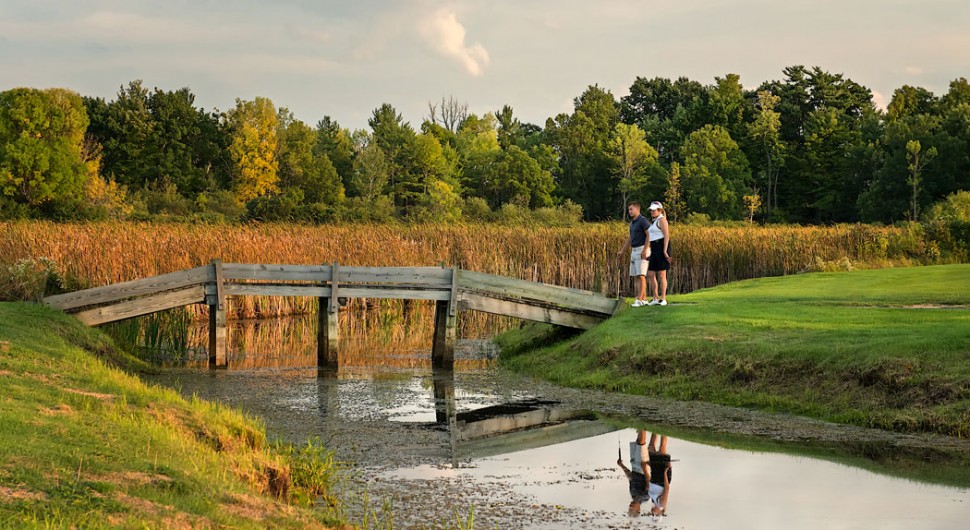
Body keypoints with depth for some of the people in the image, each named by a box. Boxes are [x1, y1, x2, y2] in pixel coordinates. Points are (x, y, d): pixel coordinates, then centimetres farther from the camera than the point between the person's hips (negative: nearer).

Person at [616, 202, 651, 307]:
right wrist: (622, 251, 23)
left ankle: (639, 299, -16)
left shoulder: (643, 220, -10)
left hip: (642, 251, -9)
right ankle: (644, 299, 8)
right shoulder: (632, 223, 18)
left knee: (641, 275, -12)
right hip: (634, 251, 9)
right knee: (637, 276, 6)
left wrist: (644, 250, -24)